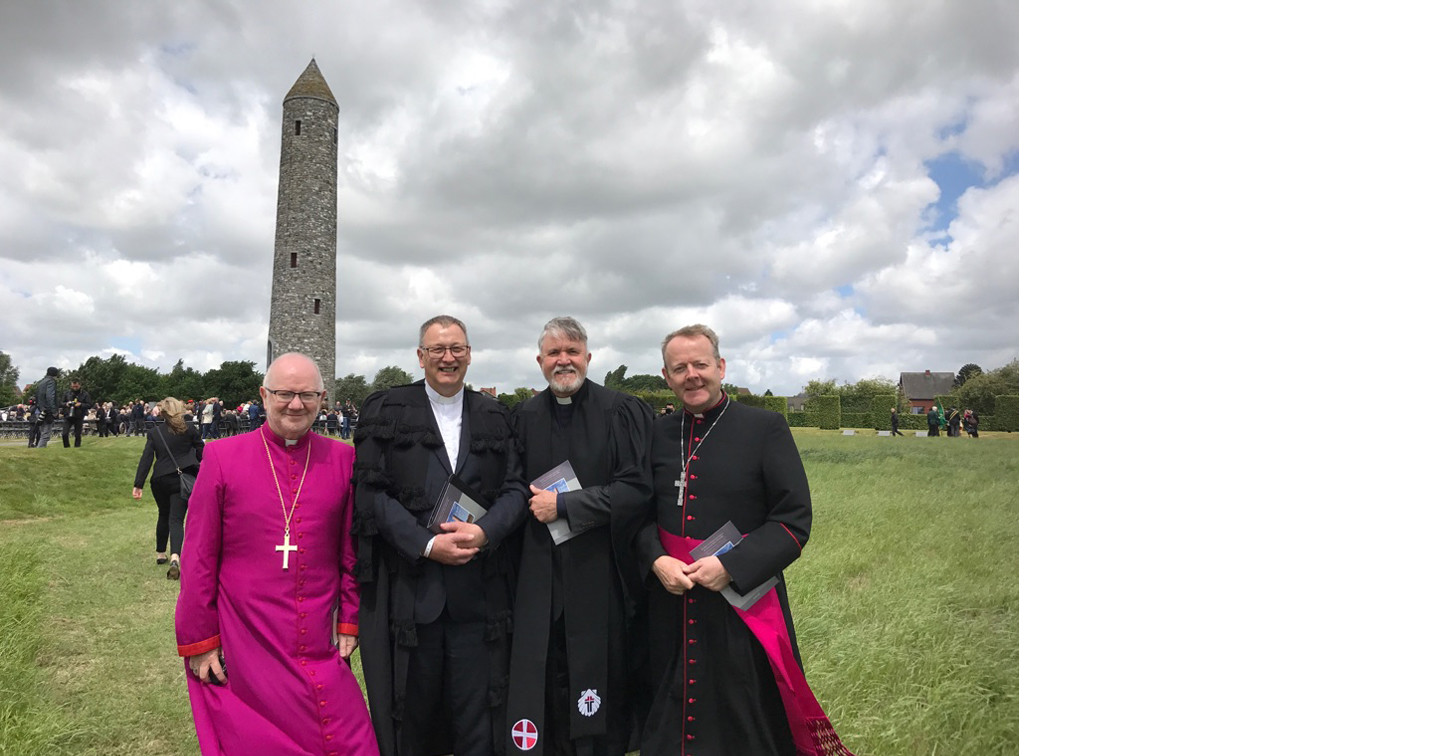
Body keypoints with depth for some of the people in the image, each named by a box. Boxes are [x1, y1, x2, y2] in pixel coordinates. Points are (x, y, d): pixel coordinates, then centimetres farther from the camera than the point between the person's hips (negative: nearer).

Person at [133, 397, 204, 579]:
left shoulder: (154, 434, 3)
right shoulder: (189, 430, 1)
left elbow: (146, 459, -3)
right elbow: (202, 453, 2)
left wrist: (138, 485, -5)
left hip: (160, 481, 1)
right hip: (182, 481, -1)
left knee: (164, 515, 23)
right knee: (176, 519, -4)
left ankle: (160, 554, 35)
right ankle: (175, 557, -26)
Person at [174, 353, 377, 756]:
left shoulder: (343, 459, 1)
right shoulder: (222, 457, -4)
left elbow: (352, 550, 6)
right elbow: (198, 557, -1)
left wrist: (350, 621, 5)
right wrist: (199, 639, 0)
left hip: (320, 647, 1)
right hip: (243, 645, -1)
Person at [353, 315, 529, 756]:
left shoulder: (495, 417, 11)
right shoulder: (386, 411, 4)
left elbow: (515, 488, 6)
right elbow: (372, 491, -4)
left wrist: (484, 532, -13)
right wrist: (426, 545, -13)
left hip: (479, 591, 2)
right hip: (407, 585, -1)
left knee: (477, 718, 7)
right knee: (410, 712, 10)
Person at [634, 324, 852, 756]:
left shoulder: (766, 428, -7)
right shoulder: (659, 434, 6)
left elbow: (795, 519, -10)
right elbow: (643, 513, 12)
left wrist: (731, 566, -18)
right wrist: (656, 560, -8)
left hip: (743, 599, -3)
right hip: (671, 601, 4)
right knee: (672, 717, 16)